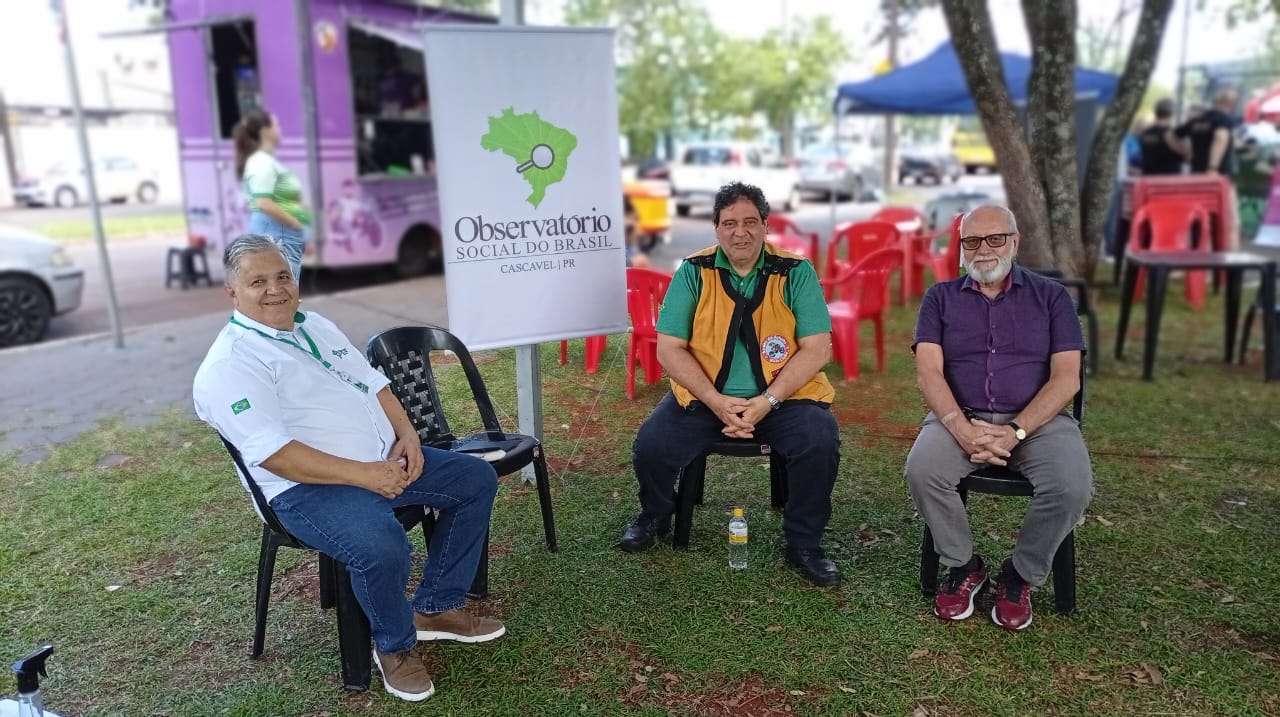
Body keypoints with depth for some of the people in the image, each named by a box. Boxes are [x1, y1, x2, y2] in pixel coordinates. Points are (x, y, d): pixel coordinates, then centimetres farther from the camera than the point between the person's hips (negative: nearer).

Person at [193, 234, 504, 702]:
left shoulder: (315, 326, 15)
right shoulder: (230, 366, -12)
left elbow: (373, 383, 18)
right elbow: (275, 454, -22)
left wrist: (406, 434, -1)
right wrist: (362, 474, -26)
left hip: (385, 460, 9)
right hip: (308, 488, -9)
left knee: (476, 479, 5)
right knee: (381, 545, -35)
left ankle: (436, 607, 14)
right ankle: (395, 645, -2)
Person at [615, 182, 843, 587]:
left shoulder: (796, 273, -2)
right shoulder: (693, 273, -1)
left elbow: (817, 349, -8)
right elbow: (669, 348, -6)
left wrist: (766, 402, -19)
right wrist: (717, 402, -18)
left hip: (784, 396, 0)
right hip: (704, 396, 1)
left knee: (820, 442, -27)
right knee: (651, 445, -19)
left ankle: (804, 544, -1)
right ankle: (655, 517, 18)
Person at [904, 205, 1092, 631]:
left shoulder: (1051, 296, 9)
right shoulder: (940, 298, 11)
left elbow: (1066, 378, -1)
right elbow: (928, 372, -2)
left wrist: (1015, 432, -16)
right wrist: (961, 428, -20)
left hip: (1037, 420, 0)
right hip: (960, 417, 0)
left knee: (1072, 485, -29)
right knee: (921, 470, -30)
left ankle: (1020, 575, 0)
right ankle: (963, 566, -2)